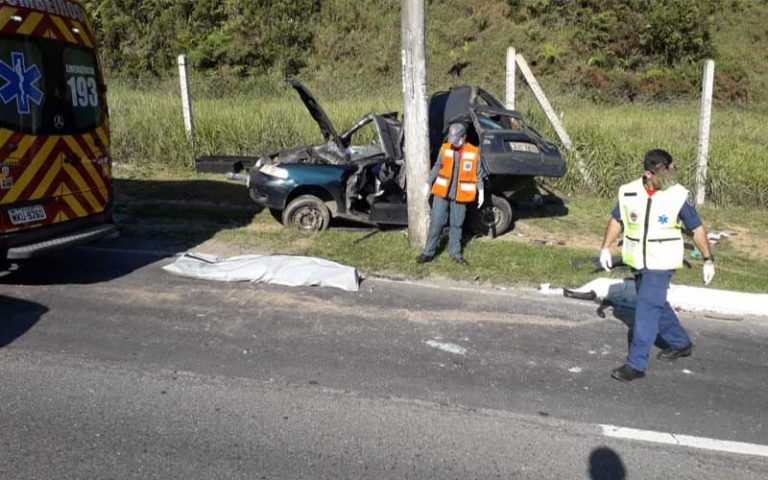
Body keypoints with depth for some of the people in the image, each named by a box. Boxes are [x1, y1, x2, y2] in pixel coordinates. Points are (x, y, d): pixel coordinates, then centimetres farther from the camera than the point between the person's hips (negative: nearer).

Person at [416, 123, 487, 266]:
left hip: (460, 195, -1)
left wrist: (480, 192, 1)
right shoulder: (444, 148, 0)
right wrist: (428, 184, 7)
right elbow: (436, 168, 8)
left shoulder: (474, 152, -4)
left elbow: (479, 174, 3)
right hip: (442, 193, 1)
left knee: (456, 225, 9)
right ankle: (429, 252, 9)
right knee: (436, 223, 1)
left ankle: (455, 253, 22)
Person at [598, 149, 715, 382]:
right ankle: (680, 343, 42)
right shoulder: (629, 192, -5)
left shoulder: (679, 195, -11)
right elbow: (617, 220, 8)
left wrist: (708, 259, -2)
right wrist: (605, 248, 0)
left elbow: (697, 228, -3)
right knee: (657, 304, 19)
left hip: (662, 263, -5)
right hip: (637, 262, 5)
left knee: (647, 308, -10)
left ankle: (636, 364, -5)